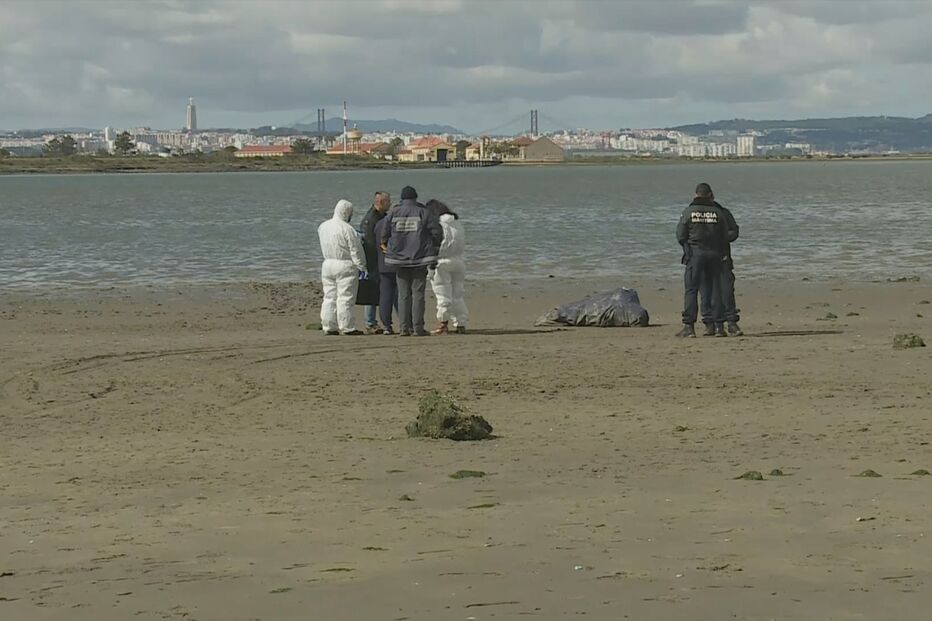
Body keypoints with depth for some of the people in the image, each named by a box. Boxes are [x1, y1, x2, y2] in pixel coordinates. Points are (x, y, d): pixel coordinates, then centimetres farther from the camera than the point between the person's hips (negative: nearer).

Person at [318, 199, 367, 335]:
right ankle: (347, 327, -3)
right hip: (345, 266, -6)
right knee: (345, 298, -3)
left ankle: (329, 326, 9)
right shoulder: (347, 229, -15)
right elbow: (355, 250, -13)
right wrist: (361, 266, -5)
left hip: (327, 264, 6)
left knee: (329, 297, 9)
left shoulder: (323, 227, 6)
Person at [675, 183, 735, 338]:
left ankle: (689, 327, -8)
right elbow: (725, 237, 4)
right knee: (715, 290, 7)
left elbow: (680, 236, -1)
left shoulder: (689, 212, -3)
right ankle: (718, 326, 6)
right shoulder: (717, 212, 1)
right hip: (714, 254, 2)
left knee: (691, 290, -1)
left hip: (695, 254, -2)